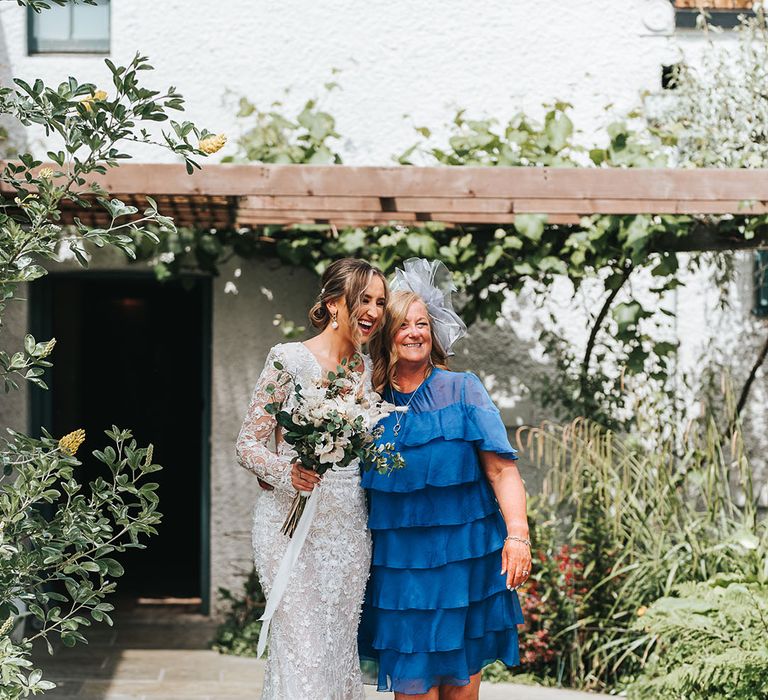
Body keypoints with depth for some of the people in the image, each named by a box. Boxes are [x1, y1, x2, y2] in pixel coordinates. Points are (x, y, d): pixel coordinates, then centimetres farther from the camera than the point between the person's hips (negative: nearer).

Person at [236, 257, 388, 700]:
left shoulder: (368, 370, 10)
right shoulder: (289, 360, -7)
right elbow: (248, 445, -8)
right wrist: (289, 473, -24)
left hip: (350, 527, 6)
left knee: (342, 648, 10)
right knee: (302, 654, -7)